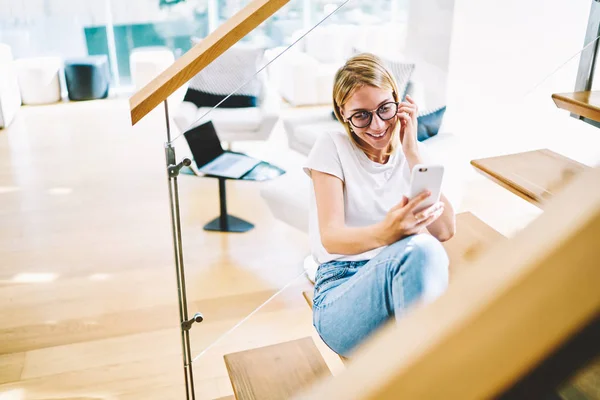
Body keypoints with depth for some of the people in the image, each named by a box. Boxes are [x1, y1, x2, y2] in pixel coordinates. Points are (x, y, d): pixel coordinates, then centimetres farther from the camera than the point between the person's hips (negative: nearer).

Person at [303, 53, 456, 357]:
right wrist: (385, 233, -34)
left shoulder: (408, 154, 13)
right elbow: (331, 236, -11)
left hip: (409, 283, 4)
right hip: (341, 293, -3)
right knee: (418, 249, -35)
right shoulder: (332, 147, 2)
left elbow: (444, 230, -1)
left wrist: (412, 152, -4)